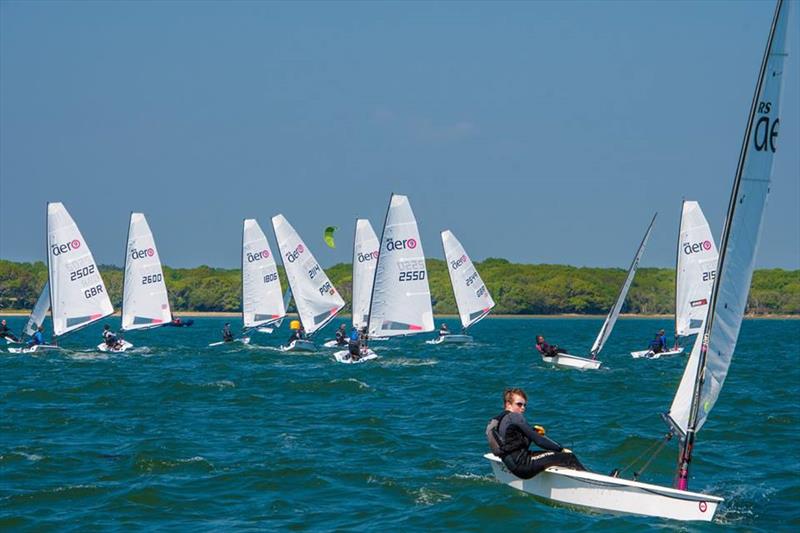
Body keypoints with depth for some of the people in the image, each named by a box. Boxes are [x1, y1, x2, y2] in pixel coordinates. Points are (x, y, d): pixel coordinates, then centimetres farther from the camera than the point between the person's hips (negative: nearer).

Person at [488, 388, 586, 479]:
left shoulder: (498, 419, 16)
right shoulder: (515, 417, -13)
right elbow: (538, 440, -16)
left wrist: (533, 431, 7)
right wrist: (561, 449, -8)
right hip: (522, 465, -10)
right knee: (568, 457, -12)